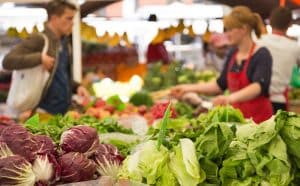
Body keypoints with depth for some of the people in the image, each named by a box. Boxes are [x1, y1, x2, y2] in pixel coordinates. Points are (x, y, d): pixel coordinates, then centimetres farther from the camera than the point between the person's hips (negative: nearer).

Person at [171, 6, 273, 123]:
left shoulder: (262, 55, -12)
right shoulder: (232, 54, 8)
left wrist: (231, 98, -44)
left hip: (258, 120, -5)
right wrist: (189, 88, 10)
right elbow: (221, 84, 16)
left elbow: (259, 86, -27)